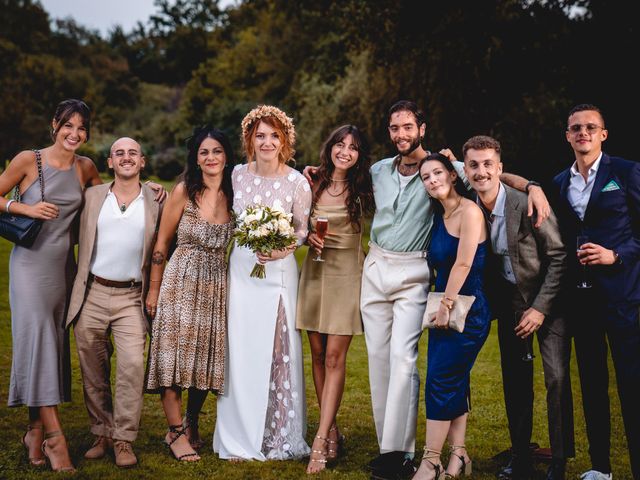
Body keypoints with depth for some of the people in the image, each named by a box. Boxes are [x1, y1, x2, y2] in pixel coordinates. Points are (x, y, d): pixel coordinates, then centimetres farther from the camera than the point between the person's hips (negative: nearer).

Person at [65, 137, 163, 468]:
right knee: (93, 371, 8)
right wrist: (78, 288, 6)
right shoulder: (91, 196, 8)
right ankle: (102, 434, 22)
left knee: (132, 366, -12)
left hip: (132, 298, -2)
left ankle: (123, 440, -1)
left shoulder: (156, 201, 4)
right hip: (92, 295, 2)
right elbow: (78, 239, 13)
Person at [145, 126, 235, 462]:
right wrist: (153, 289, -4)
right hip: (181, 281, -4)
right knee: (174, 354, -5)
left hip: (217, 285, 4)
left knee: (207, 355, 8)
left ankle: (191, 425, 27)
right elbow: (162, 241, -2)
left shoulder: (233, 195, 5)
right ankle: (176, 432, 6)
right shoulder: (185, 191, -5)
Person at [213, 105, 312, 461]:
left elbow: (302, 231, 1)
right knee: (241, 349, 3)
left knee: (278, 351, 1)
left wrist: (279, 249, -14)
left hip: (279, 271, -2)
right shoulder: (238, 174, 2)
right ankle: (241, 438, 13)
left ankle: (279, 438, 14)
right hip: (242, 268, 2)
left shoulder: (297, 183, -6)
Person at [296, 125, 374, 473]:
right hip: (314, 271, 4)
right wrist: (308, 236, -5)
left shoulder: (362, 190, -2)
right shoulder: (313, 184, 7)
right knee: (318, 354, 6)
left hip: (346, 274, -4)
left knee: (334, 356, -8)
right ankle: (332, 431, 17)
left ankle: (321, 439, -7)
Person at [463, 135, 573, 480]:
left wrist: (541, 308, -16)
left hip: (546, 299, -4)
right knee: (515, 381, 8)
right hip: (509, 302, 4)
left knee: (556, 377, -11)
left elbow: (558, 256, -15)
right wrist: (490, 305, 0)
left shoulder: (528, 205, -22)